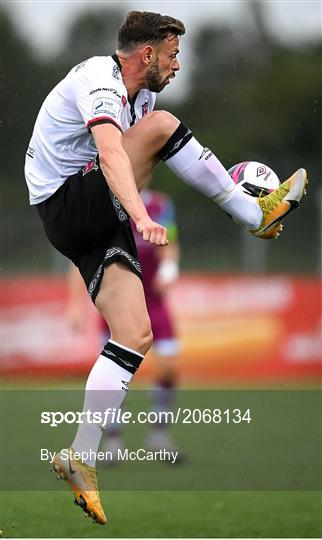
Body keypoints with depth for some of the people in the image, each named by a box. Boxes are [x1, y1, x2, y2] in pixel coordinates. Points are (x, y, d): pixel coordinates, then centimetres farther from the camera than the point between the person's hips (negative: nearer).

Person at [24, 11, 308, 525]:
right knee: (162, 124, -22)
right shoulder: (99, 81, -15)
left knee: (135, 334, -9)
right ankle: (256, 214, -11)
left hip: (97, 223, 9)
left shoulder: (141, 94, 16)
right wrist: (142, 217, -46)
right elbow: (111, 155, -33)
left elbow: (160, 157, 34)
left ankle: (82, 458, -12)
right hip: (67, 207, -9)